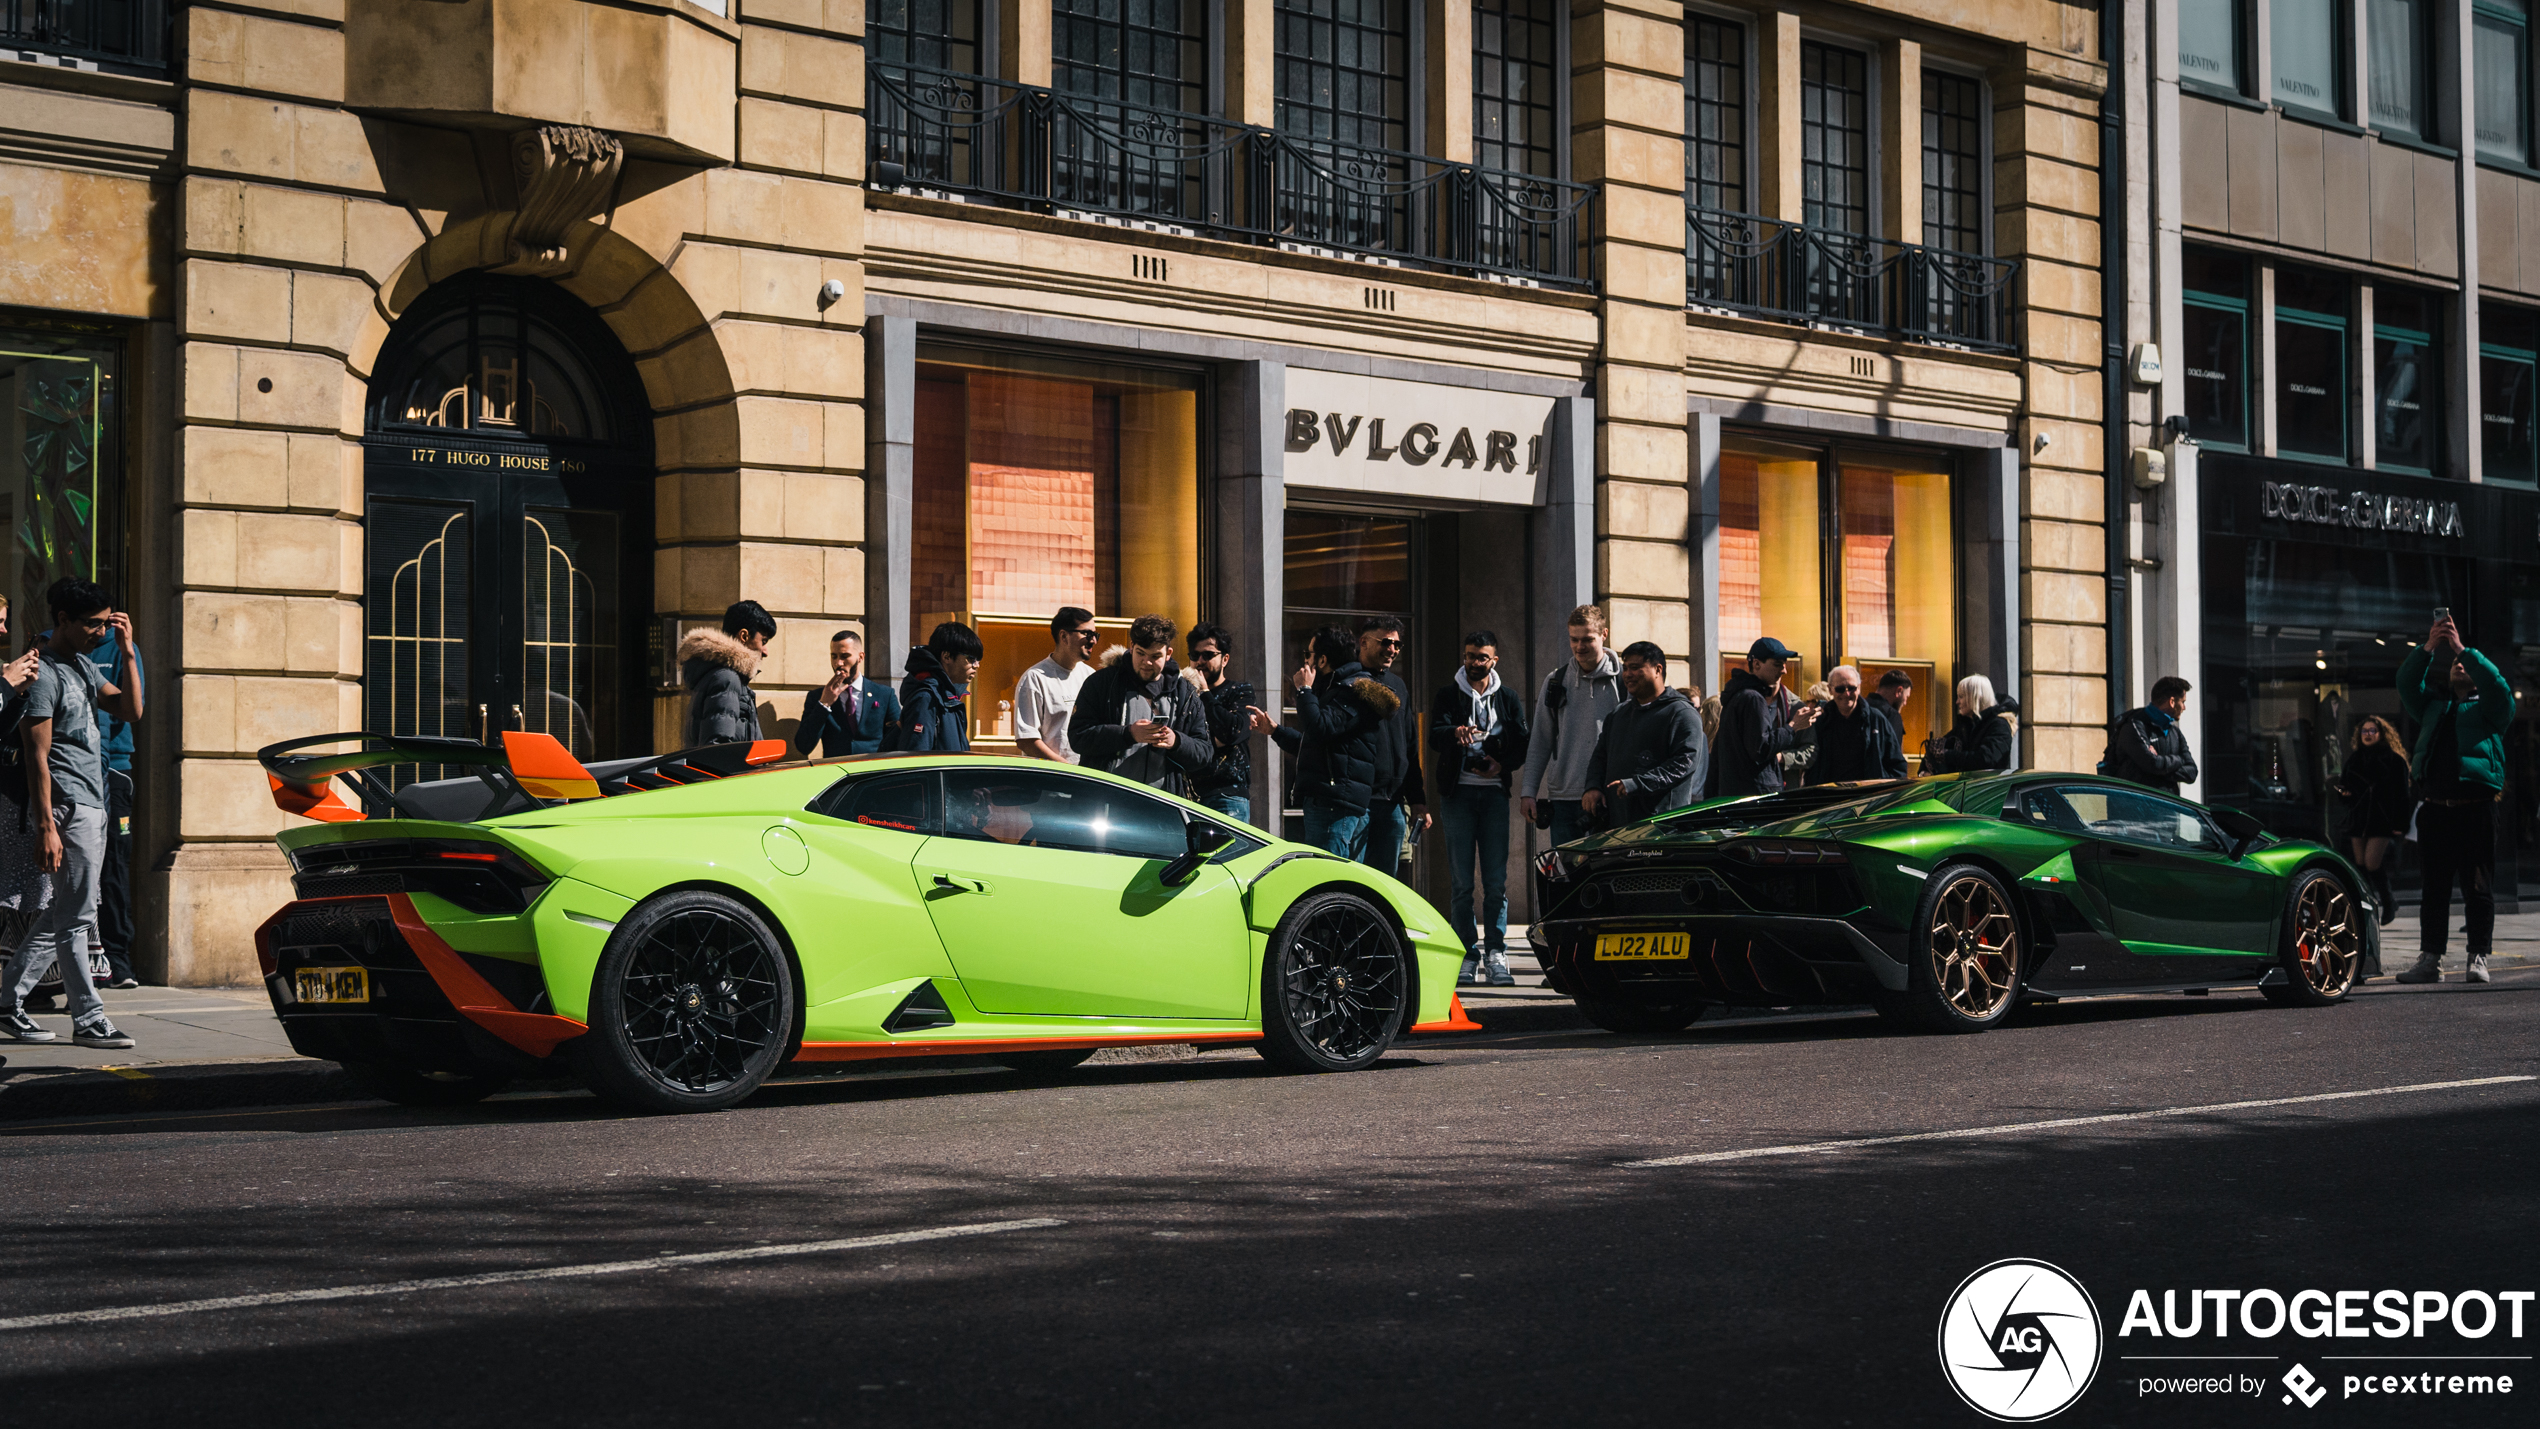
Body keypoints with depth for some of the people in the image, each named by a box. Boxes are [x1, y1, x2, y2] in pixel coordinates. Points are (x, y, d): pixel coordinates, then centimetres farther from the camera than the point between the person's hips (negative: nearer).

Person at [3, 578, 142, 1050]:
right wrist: (46, 827, -20)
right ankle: (88, 1019, -2)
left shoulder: (83, 666, 16)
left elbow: (131, 711, 15)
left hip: (92, 807, 9)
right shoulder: (44, 674, -12)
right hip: (69, 809, -9)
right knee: (74, 917, -5)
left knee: (57, 917, 11)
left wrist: (128, 652, 5)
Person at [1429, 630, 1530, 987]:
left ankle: (1495, 954, -1)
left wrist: (1503, 764, -10)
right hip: (1458, 793, -1)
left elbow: (1522, 744, 10)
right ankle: (1467, 955, 0)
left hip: (1494, 792, 1)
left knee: (1496, 881, -3)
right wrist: (1455, 733, -31)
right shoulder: (1448, 695, 7)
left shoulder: (1508, 698, 14)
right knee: (1462, 881, -3)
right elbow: (1434, 737, -9)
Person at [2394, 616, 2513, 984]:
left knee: (2478, 888, -4)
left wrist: (2462, 649, -10)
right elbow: (2407, 683, 9)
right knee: (2434, 888, 3)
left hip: (2475, 809, -4)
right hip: (2435, 810, 4)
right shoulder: (2433, 706, 24)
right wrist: (2428, 648, -4)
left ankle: (2478, 959, -1)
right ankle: (2431, 960, 3)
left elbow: (2494, 682, -7)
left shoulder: (2488, 707, 13)